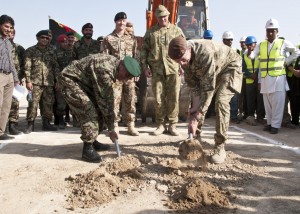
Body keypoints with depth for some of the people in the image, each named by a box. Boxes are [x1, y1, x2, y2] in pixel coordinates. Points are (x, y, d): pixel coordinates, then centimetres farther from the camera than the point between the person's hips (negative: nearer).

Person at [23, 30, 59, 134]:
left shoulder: (51, 51, 16)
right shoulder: (30, 50, 6)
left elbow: (55, 66, 16)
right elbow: (27, 67, -1)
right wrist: (28, 81, -10)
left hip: (49, 82, 4)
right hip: (35, 82, -3)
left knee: (48, 104, 5)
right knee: (33, 103, -7)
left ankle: (46, 123, 16)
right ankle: (30, 124, 2)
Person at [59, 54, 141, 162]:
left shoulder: (114, 62, -1)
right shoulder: (105, 72, -31)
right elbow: (105, 101, -25)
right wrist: (111, 129, -17)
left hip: (82, 81, 10)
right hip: (70, 80, -10)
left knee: (96, 108, 9)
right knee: (88, 112, -19)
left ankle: (92, 141, 20)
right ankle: (87, 149, -11)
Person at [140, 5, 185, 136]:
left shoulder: (176, 30, 11)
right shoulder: (150, 32, 13)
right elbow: (144, 50, 13)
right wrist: (145, 67, 2)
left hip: (173, 70, -1)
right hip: (156, 70, 1)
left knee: (173, 98, 1)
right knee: (158, 99, 2)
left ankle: (172, 125, 10)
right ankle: (161, 125, 13)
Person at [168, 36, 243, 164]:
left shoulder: (205, 53, -41)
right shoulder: (184, 56, -19)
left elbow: (208, 87, -39)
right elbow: (193, 83, -13)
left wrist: (197, 117, -36)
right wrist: (196, 106, -24)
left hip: (229, 67, -7)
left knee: (221, 101, -25)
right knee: (196, 103, 2)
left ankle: (220, 147, -17)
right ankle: (195, 137, 20)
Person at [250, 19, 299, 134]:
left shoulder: (283, 43, 2)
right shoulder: (261, 45, 11)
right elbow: (252, 55, 6)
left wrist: (286, 62, 4)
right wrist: (248, 52, -12)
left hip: (278, 78, -3)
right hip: (265, 79, 4)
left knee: (277, 102, -5)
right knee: (267, 103, 9)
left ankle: (275, 125, 0)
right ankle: (270, 123, 20)